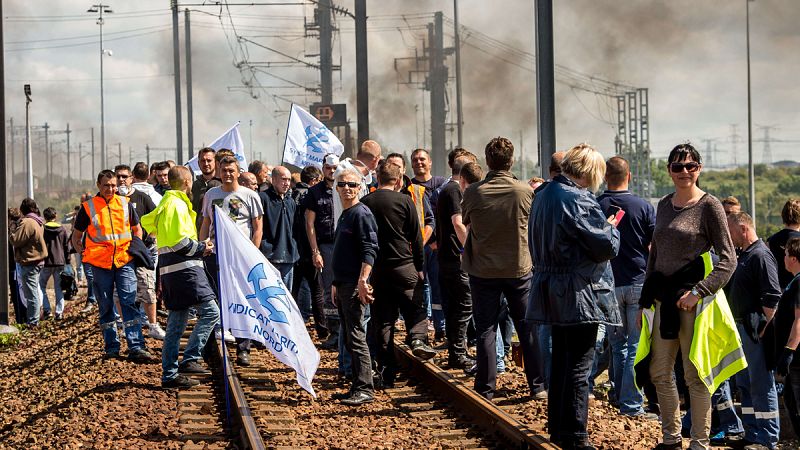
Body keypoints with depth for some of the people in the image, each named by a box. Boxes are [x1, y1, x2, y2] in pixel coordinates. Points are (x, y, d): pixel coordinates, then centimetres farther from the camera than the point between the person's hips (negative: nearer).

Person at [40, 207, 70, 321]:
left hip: (46, 262, -2)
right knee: (58, 288, 9)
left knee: (41, 285, 12)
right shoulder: (63, 229, 3)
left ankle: (47, 310, 0)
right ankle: (59, 312, 4)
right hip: (60, 262, 2)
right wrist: (67, 262, 14)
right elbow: (67, 248, 6)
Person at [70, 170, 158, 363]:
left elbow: (137, 228, 22)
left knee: (129, 304, -8)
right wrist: (82, 252, -3)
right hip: (100, 263, 0)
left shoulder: (125, 204, 7)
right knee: (106, 307, 7)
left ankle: (136, 348, -12)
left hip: (124, 261, 0)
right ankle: (111, 347, 16)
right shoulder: (88, 207, 1)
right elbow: (76, 236, 11)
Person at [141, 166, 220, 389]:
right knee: (210, 311, -10)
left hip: (171, 270, 10)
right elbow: (179, 241, -20)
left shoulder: (166, 202, 19)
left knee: (176, 323, 10)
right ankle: (190, 359, -14)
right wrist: (201, 248, -6)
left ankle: (169, 374, 10)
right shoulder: (177, 204, -11)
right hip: (184, 268, -10)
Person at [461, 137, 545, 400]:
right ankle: (538, 386, 15)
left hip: (483, 271, -1)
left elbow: (464, 221, 7)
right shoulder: (526, 192, -10)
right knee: (528, 329, 11)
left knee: (485, 331, 5)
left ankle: (485, 390, 6)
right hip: (519, 269, 1)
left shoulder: (473, 193, -11)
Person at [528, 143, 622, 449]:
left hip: (552, 294, 9)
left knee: (560, 362, 17)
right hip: (579, 295, -9)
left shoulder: (544, 195, 11)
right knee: (579, 366, -4)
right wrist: (611, 227, 3)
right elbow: (607, 246, -19)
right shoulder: (578, 200, -18)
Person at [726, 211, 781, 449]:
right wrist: (738, 327, 16)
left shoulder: (761, 255, -14)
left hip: (755, 331, -10)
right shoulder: (743, 256, 16)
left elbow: (772, 298, -20)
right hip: (742, 329, 10)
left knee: (761, 385, -5)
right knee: (745, 385, 15)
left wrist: (761, 328, -19)